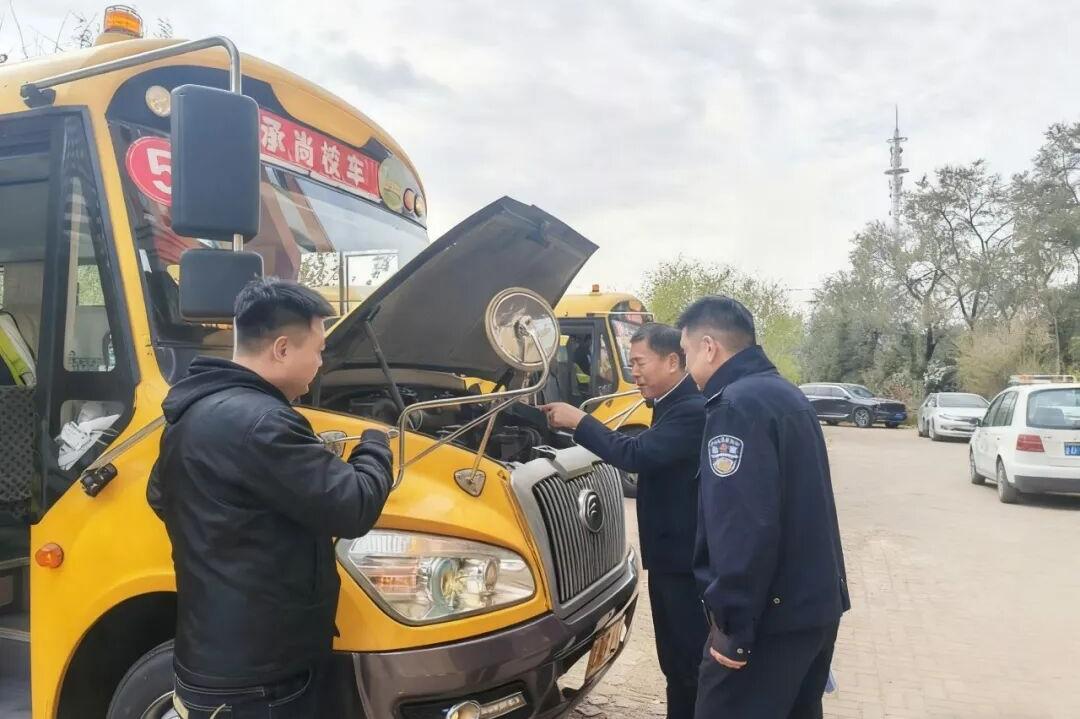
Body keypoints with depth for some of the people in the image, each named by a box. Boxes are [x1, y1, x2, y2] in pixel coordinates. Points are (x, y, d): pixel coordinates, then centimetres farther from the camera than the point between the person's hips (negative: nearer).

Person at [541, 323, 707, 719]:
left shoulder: (694, 409, -21)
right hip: (669, 554, 10)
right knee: (675, 660, 19)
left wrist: (579, 422, -21)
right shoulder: (671, 405, 13)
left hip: (688, 559, -10)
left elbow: (638, 455, -30)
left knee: (696, 662, 2)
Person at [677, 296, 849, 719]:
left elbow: (744, 527, -25)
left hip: (772, 615, -10)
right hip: (818, 603, 10)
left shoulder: (737, 404, -18)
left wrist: (733, 625, -20)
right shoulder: (785, 395, 13)